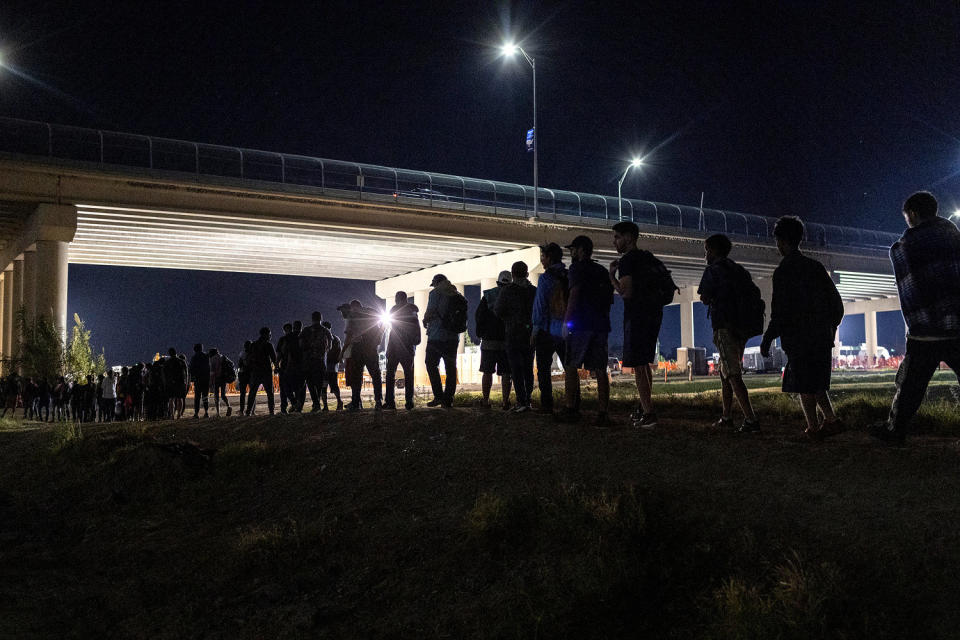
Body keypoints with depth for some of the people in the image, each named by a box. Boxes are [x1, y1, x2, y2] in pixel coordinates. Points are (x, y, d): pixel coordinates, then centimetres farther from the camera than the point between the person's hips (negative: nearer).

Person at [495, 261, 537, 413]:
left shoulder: (507, 291, -9)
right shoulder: (534, 291, 3)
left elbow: (498, 312, -9)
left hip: (514, 335, -4)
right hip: (531, 334, 4)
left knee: (516, 369, -4)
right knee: (528, 368, 13)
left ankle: (522, 401, -11)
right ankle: (527, 399, 16)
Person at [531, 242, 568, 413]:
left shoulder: (546, 277, -9)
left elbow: (540, 305, -11)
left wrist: (535, 330, -6)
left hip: (547, 331, -5)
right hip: (566, 330, 5)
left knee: (544, 369, 2)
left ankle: (547, 406, -1)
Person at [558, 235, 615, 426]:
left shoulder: (578, 267, -2)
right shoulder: (603, 271, 19)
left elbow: (574, 294, -12)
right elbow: (609, 299, 19)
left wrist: (566, 321, -11)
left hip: (581, 324, -6)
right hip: (601, 325, 6)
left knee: (570, 367, 0)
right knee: (600, 370, 2)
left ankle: (570, 409, -3)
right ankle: (603, 413, -3)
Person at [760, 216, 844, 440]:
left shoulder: (783, 271, -11)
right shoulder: (815, 266, 10)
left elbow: (780, 310, -15)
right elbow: (836, 302, 12)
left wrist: (767, 339, -8)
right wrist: (830, 328, 22)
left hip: (799, 339, -7)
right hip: (822, 337, 7)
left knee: (804, 385, 2)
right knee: (816, 382, 18)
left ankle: (813, 428, 5)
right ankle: (831, 419, 10)